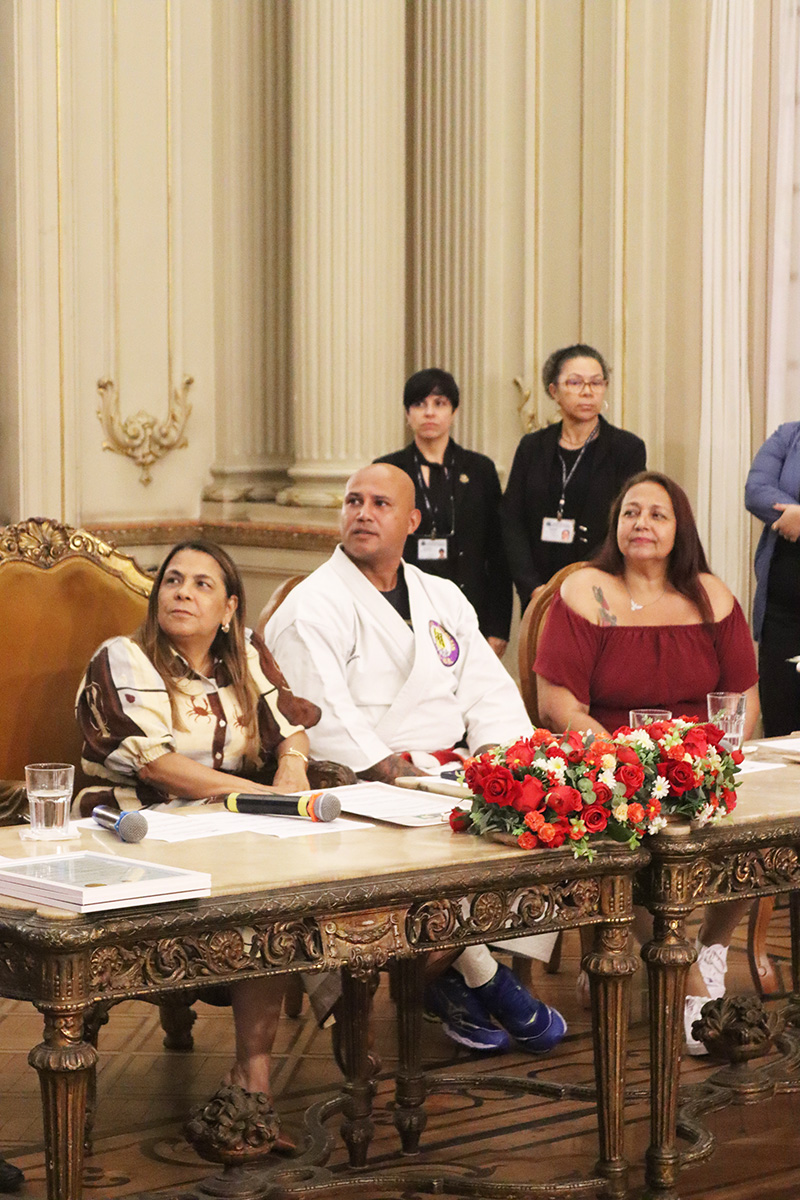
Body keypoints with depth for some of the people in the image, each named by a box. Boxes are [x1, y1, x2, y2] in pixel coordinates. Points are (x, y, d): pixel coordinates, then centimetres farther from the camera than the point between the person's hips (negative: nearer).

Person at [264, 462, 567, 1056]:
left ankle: (457, 975, -12)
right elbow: (324, 720, -15)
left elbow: (490, 690, 14)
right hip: (361, 786, -6)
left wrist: (497, 752, -6)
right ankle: (483, 977, -14)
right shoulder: (312, 609, -2)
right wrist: (395, 774, -26)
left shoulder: (443, 598, 20)